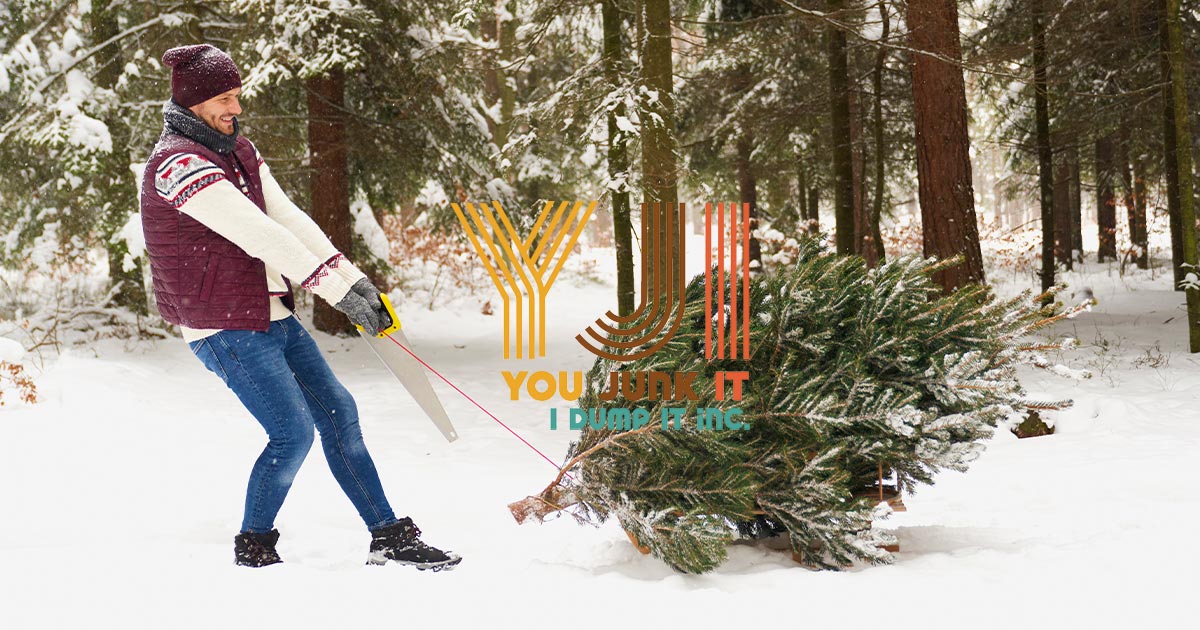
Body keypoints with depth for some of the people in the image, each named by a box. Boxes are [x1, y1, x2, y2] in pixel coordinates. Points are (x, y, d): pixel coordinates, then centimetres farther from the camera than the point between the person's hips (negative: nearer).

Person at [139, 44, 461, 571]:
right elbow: (258, 235, -24)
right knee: (293, 433, -12)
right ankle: (253, 547, 9)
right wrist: (337, 290, -27)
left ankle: (390, 538, 13)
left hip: (273, 315, 9)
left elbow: (288, 218, 8)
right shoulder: (177, 163, -18)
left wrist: (353, 277, -3)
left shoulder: (238, 150, 12)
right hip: (227, 329, -9)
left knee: (338, 413, 7)